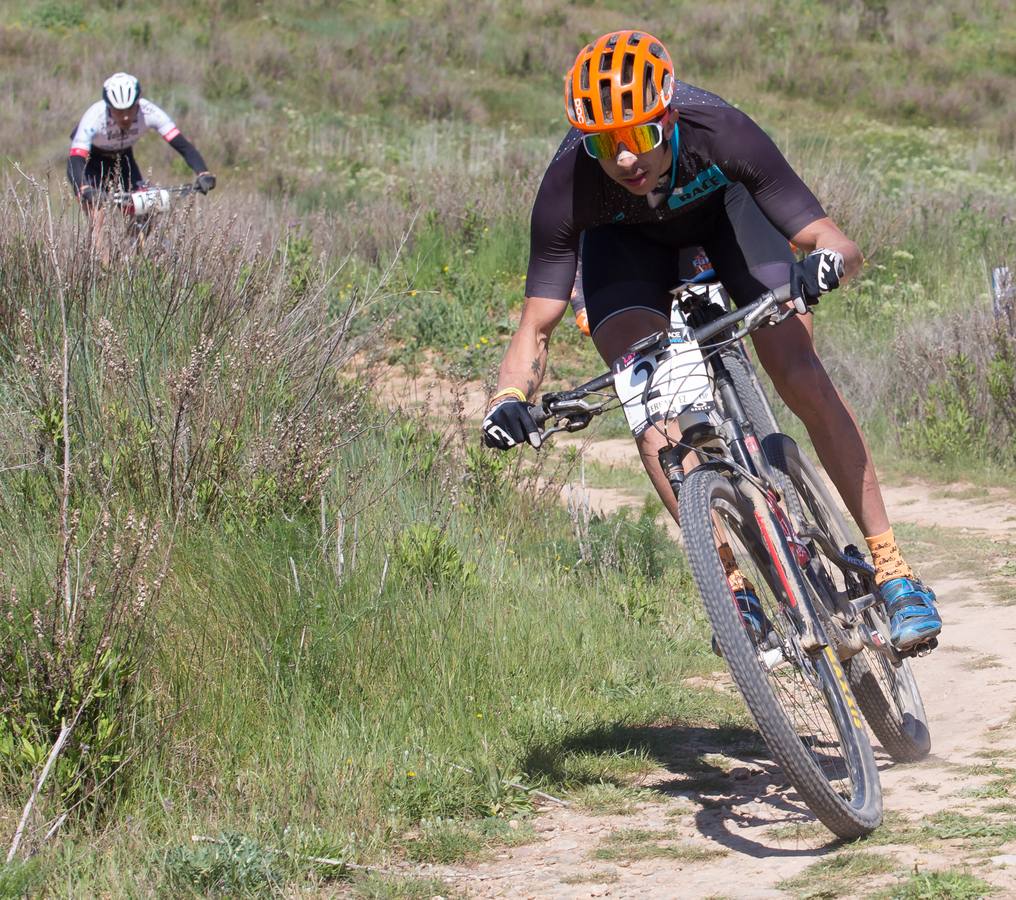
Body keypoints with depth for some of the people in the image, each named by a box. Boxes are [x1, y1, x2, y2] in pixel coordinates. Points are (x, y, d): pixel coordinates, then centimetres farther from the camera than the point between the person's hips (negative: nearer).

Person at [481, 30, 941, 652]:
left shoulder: (720, 133, -40)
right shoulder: (568, 187, -37)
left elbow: (842, 247, -39)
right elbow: (537, 329, -30)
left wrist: (827, 261, -62)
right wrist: (509, 399, -49)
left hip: (722, 204, 0)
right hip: (626, 238, 1)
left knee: (802, 379, -16)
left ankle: (892, 568, -6)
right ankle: (733, 585, -13)